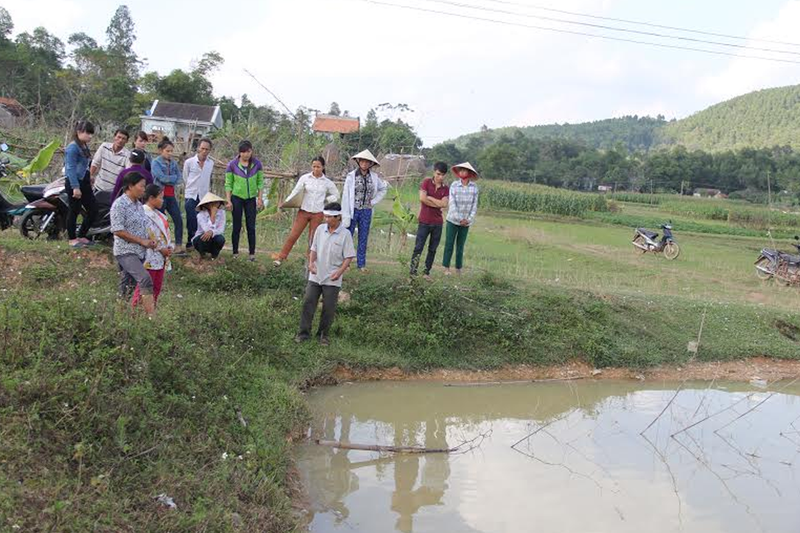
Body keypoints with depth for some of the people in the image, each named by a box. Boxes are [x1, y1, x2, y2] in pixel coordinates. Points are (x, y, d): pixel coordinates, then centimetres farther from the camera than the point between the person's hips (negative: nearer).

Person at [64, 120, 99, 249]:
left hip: (84, 183, 9)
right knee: (74, 211, 1)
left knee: (93, 210, 10)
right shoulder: (73, 147, -16)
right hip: (74, 184, -9)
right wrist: (75, 187, -24)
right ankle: (72, 239, 14)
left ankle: (81, 236, 23)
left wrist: (89, 178, 22)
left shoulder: (84, 146, 12)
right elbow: (71, 168, -20)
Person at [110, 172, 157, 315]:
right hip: (126, 251, -8)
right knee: (145, 279, -24)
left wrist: (149, 241, 6)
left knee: (127, 286, 12)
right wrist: (142, 241, -16)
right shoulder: (119, 204, -10)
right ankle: (151, 314, -28)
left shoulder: (138, 204, 15)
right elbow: (118, 230, -16)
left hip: (140, 252, 8)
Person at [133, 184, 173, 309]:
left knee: (157, 287, 14)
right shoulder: (143, 213, -16)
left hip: (161, 257, 9)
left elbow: (166, 232, 19)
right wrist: (161, 249, -16)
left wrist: (169, 247, 3)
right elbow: (146, 236, -21)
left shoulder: (159, 214, 15)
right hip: (150, 257, -9)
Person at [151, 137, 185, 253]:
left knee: (178, 220, -1)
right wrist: (173, 178, -4)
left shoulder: (173, 163, 12)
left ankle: (178, 245, 4)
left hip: (171, 195, 5)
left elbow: (179, 178, 6)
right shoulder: (156, 162, -4)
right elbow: (162, 177, -16)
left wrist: (169, 179, -9)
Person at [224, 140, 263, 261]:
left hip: (251, 199, 1)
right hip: (237, 198, -1)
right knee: (237, 227, 4)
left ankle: (252, 253, 9)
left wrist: (260, 198, 1)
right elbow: (228, 184, -2)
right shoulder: (232, 165, -6)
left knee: (251, 227, 2)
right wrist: (228, 201, -6)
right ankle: (235, 253, 12)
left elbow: (260, 182, 5)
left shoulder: (257, 164, -2)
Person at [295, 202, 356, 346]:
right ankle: (304, 332, 15)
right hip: (315, 276, 3)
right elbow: (314, 248, 9)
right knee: (308, 303, 4)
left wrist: (339, 272, -20)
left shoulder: (345, 234, -11)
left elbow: (349, 257, -9)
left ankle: (323, 334, 22)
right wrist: (311, 262, -9)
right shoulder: (320, 229, 1)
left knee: (329, 308, 6)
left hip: (332, 279, -3)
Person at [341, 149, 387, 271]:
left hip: (366, 212, 3)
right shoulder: (351, 176, -8)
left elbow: (383, 188, 19)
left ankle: (361, 264, 19)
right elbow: (345, 196, -10)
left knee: (363, 239, 10)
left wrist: (374, 201, 5)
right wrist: (345, 216, -14)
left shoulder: (374, 177, 2)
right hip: (353, 210, -3)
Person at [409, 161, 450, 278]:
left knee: (433, 249, 8)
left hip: (438, 223, 3)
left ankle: (427, 272, 17)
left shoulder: (446, 188, 6)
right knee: (418, 247, -4)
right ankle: (413, 272, -1)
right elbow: (422, 198, -15)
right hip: (424, 221, -3)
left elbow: (444, 204, -9)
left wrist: (430, 198, -10)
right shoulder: (426, 182, -2)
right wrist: (438, 204, -9)